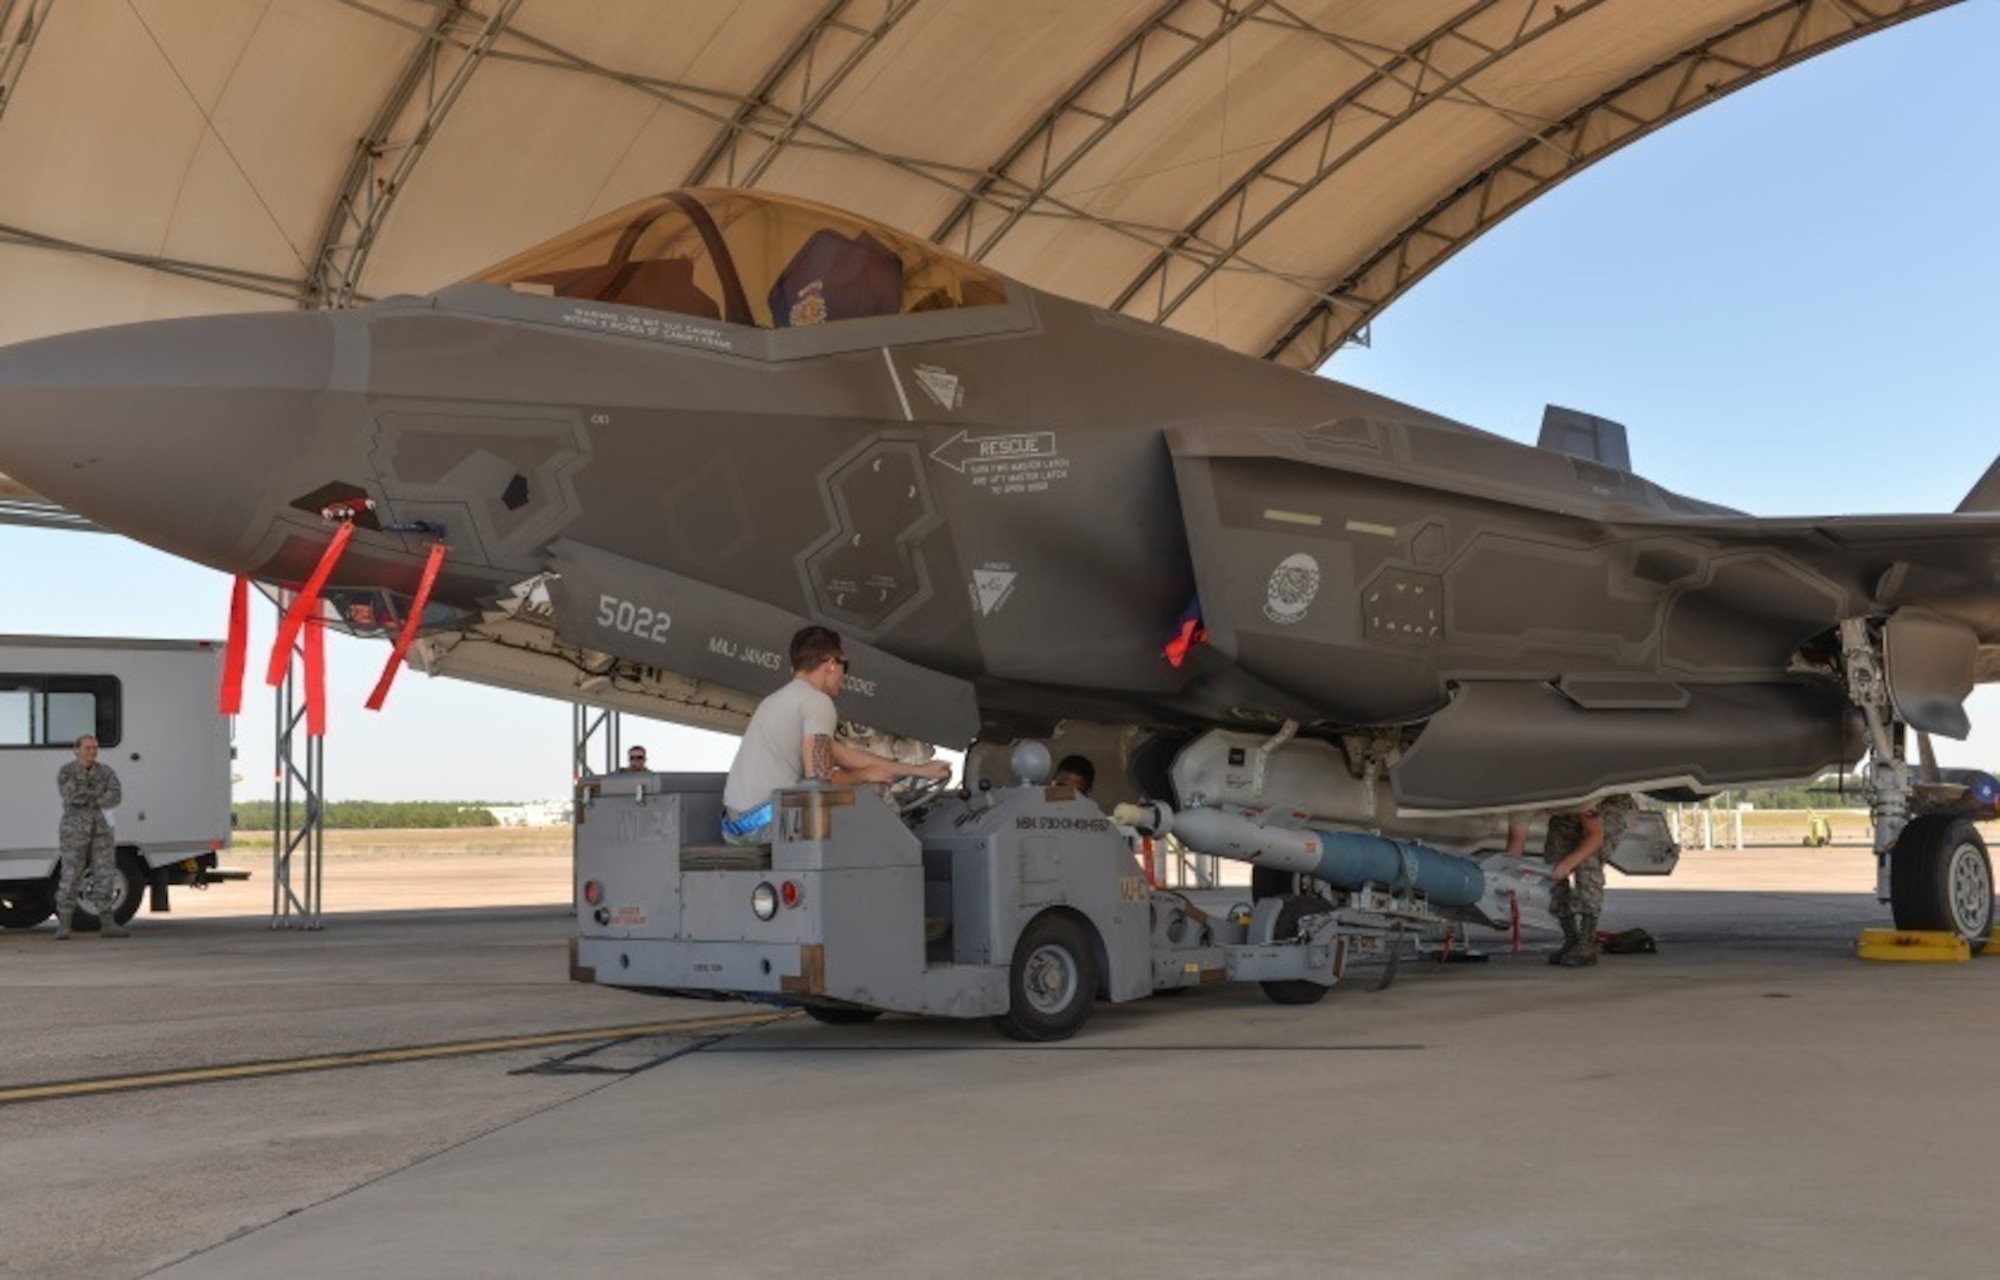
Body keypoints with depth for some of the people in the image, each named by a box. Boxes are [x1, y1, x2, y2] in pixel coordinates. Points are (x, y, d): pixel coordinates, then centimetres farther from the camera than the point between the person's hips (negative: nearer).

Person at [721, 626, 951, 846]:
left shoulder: (779, 699, 24)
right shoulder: (817, 701, -7)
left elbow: (846, 755, 24)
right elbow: (819, 778, -17)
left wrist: (919, 770, 25)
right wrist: (867, 775, 3)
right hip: (765, 822, -9)